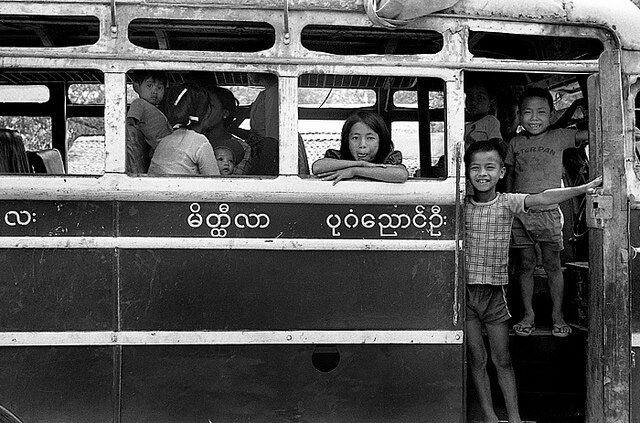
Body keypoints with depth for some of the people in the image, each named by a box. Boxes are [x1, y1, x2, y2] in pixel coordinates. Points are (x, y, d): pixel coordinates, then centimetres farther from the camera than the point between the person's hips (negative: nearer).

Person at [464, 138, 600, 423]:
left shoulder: (508, 203, -4)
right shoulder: (460, 205, 1)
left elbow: (542, 198, -18)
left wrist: (583, 188, -30)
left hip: (494, 291, 0)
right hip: (464, 291, 1)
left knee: (502, 361, 7)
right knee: (477, 359, 7)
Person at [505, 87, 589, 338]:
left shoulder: (558, 138, 2)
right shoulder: (516, 143, 9)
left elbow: (590, 135, -4)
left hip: (548, 211, -2)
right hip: (519, 213, 2)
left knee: (552, 265, 3)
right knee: (526, 265, 8)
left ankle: (557, 316, 14)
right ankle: (528, 315, 18)